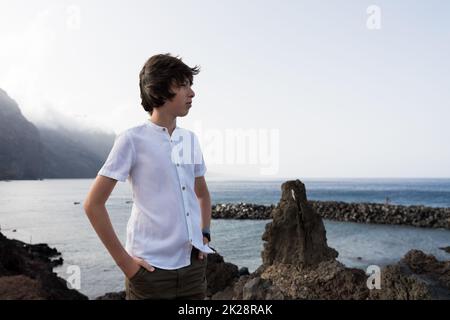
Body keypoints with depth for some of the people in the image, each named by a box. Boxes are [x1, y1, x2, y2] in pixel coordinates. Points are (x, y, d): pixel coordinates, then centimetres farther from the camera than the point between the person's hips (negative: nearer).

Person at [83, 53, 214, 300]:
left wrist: (205, 234, 8)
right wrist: (123, 260, -10)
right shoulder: (133, 140, -9)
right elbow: (93, 204, -9)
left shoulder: (190, 139, 7)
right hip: (152, 268, -5)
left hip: (193, 264, 5)